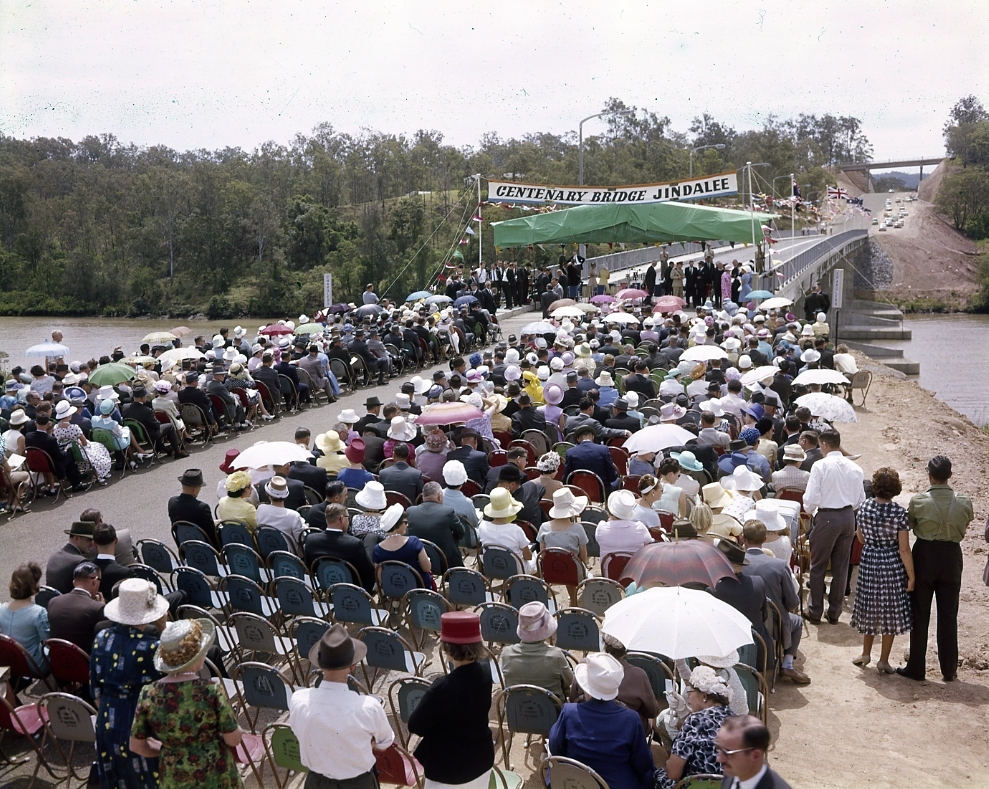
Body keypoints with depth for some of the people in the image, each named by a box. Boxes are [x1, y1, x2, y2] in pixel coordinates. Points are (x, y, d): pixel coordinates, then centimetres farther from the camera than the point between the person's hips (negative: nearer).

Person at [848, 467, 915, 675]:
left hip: (869, 562, 3)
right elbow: (904, 550, -14)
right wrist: (911, 576, -7)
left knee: (869, 608, 18)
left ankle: (866, 653, 29)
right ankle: (883, 660, 15)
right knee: (891, 611, 9)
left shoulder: (864, 508, -6)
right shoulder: (899, 513, -17)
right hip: (892, 565, -3)